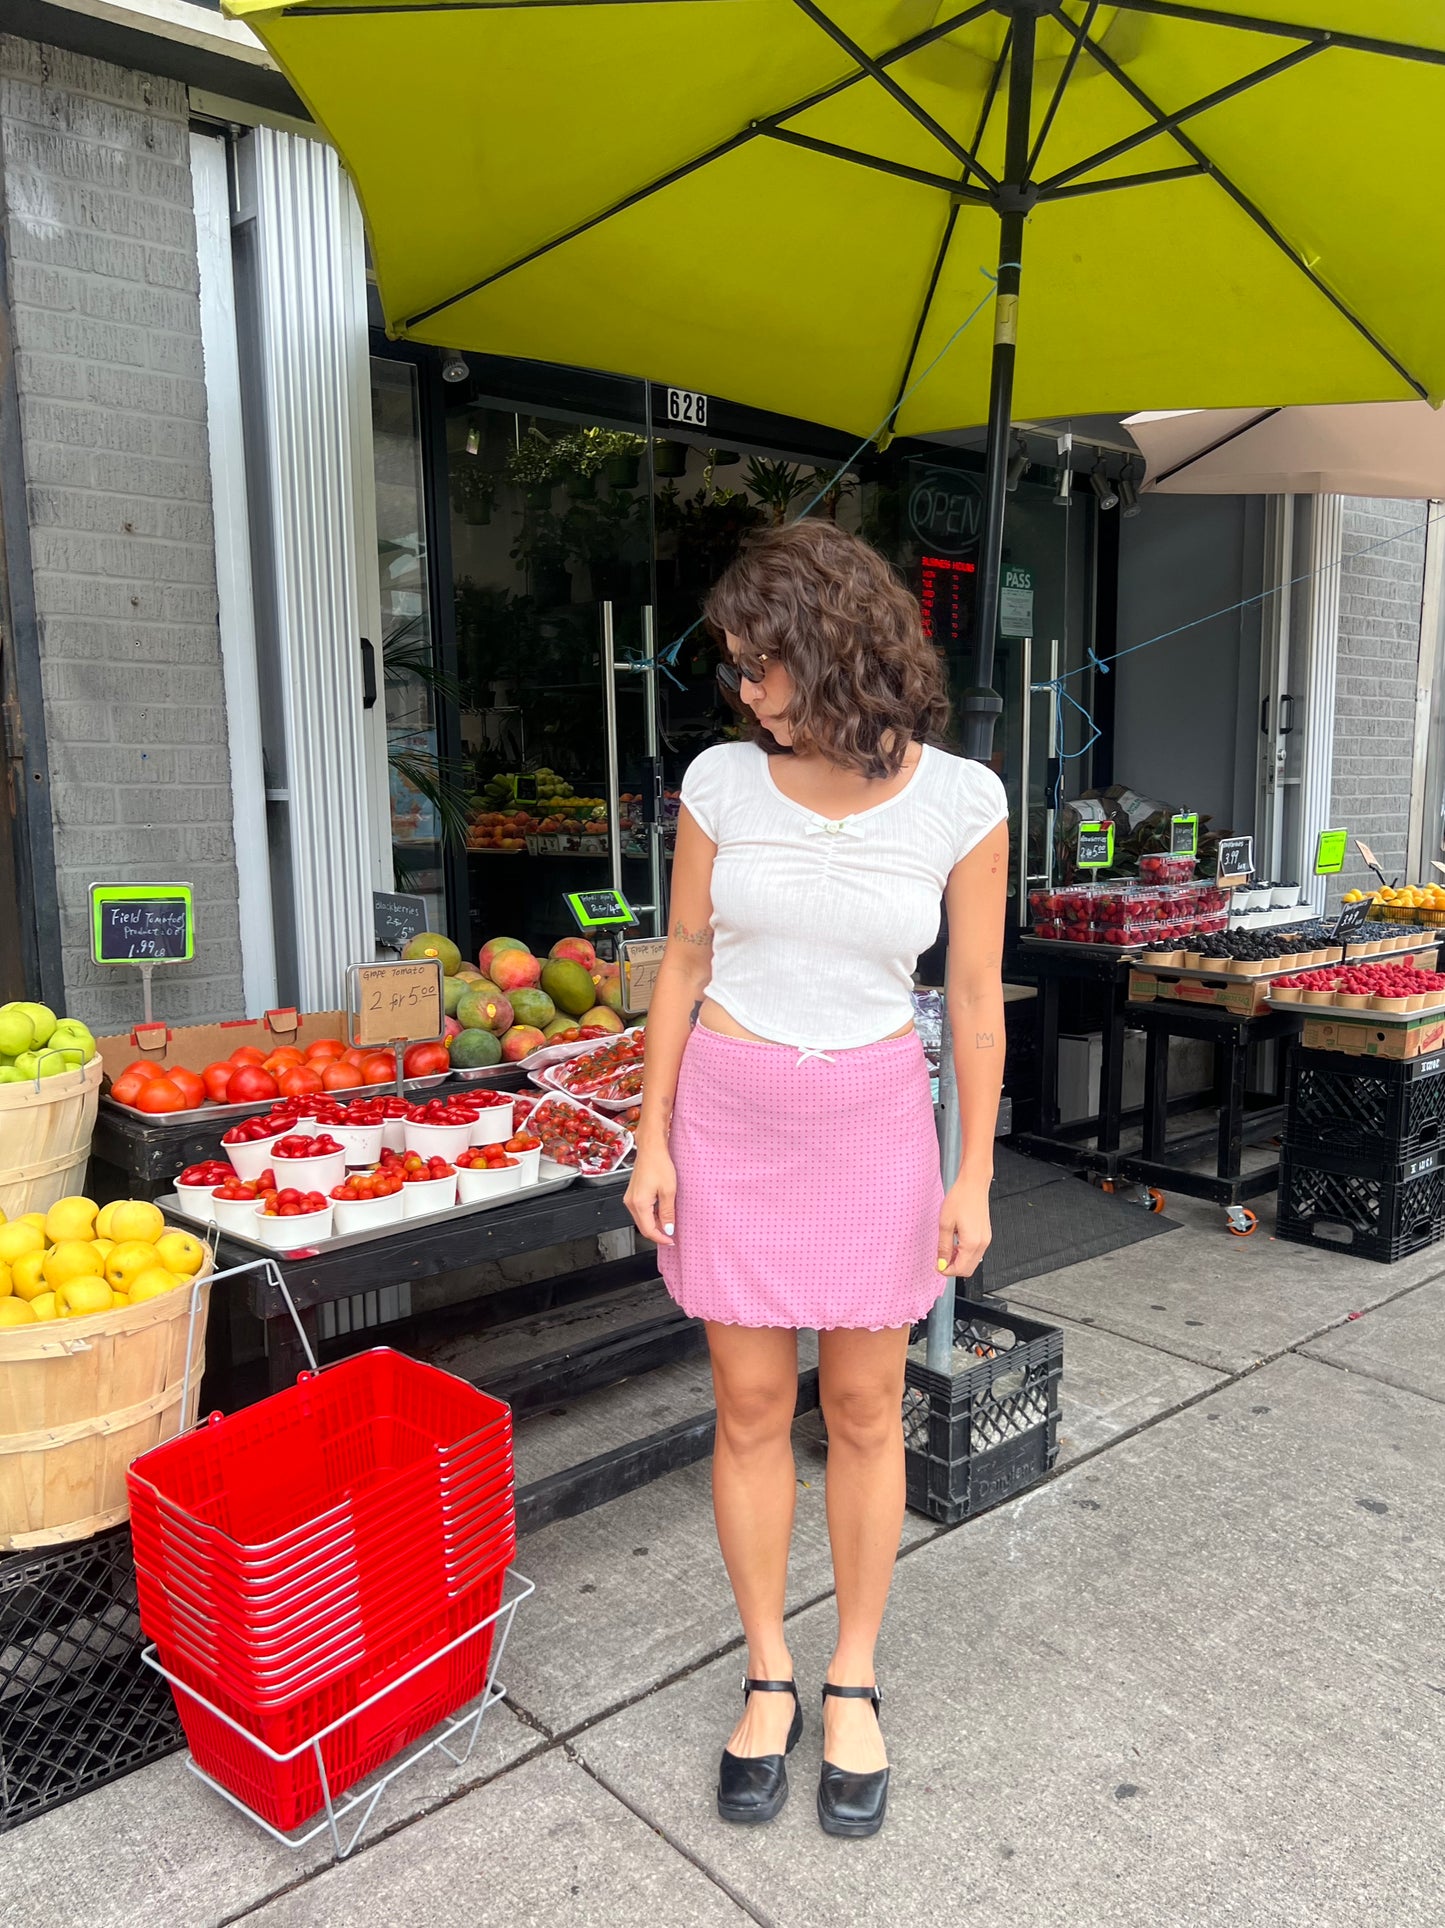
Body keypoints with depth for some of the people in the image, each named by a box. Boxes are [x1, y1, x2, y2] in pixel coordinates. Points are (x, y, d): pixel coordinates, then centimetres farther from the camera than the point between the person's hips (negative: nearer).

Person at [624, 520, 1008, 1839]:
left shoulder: (962, 800, -10)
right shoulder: (722, 781, -6)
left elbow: (977, 995, -3)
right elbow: (684, 964, 2)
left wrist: (973, 1179, -2)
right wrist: (653, 1138, 0)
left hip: (873, 1124, -1)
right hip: (732, 1119, 1)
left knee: (864, 1409, 11)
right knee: (751, 1408, 10)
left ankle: (854, 1682, 33)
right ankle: (768, 1676, 32)